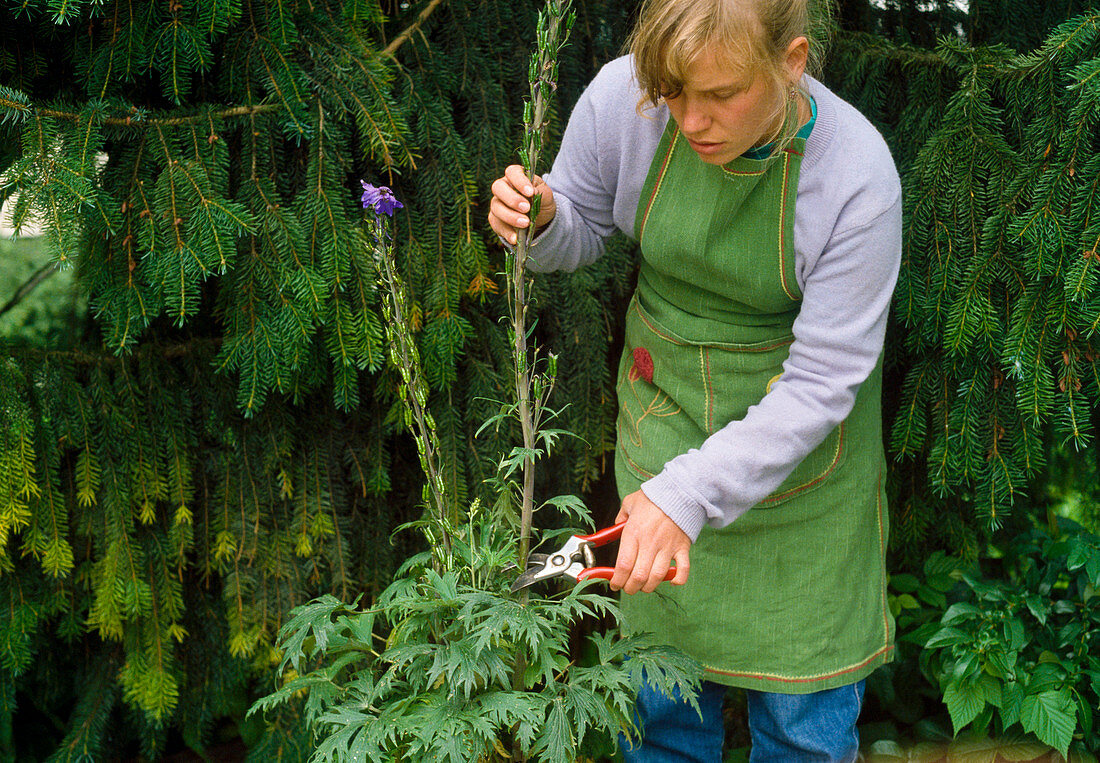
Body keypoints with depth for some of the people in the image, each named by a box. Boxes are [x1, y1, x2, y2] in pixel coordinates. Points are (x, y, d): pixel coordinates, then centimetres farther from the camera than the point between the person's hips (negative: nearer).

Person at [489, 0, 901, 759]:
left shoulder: (857, 177, -27)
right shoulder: (621, 97, -19)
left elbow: (821, 383, -23)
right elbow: (583, 228, 1)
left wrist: (690, 495, -32)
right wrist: (539, 220, -24)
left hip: (798, 432, -2)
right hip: (664, 398, 3)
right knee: (660, 621, 15)